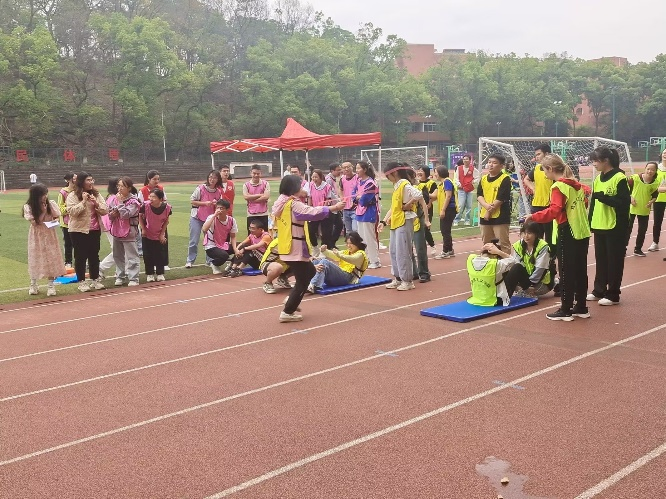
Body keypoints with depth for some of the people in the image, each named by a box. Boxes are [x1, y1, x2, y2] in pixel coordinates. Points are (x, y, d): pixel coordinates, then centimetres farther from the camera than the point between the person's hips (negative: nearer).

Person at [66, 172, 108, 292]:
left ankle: (95, 280, 22)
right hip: (79, 231, -4)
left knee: (94, 255, 12)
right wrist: (83, 201, -20)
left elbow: (105, 211, 2)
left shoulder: (96, 194, 8)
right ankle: (81, 282, 10)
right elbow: (72, 212, -18)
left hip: (95, 230, 5)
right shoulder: (72, 196, -5)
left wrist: (96, 203, -13)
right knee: (80, 256, 2)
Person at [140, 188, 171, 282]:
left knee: (160, 254, 6)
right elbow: (140, 216, -6)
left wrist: (162, 234, -6)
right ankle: (149, 274, 16)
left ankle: (160, 274, 19)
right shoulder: (145, 205, -26)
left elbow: (166, 221, -6)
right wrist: (143, 229, -9)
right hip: (147, 234, 0)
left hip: (159, 234, 0)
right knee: (148, 255, 3)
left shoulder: (167, 207, -23)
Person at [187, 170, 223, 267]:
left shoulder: (219, 192, -1)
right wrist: (204, 203, -19)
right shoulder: (201, 188, -12)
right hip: (197, 217, -3)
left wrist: (216, 204, -11)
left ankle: (210, 260, 18)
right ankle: (190, 260, 9)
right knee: (194, 241, -1)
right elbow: (192, 201, -9)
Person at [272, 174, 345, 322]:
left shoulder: (281, 203, 11)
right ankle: (287, 312, 3)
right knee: (302, 281, 0)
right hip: (295, 249, -10)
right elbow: (313, 213, -26)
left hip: (287, 248, 10)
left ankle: (291, 302, 23)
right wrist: (334, 207, -20)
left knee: (309, 272, 24)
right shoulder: (294, 204, -18)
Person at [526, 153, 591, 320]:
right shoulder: (576, 184, 11)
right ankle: (581, 308, 21)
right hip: (583, 232, 9)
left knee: (566, 271, -2)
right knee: (580, 270, 14)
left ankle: (565, 310, 2)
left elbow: (554, 211, -24)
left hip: (568, 233, -8)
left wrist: (534, 216, -23)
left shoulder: (558, 187, -14)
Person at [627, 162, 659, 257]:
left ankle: (638, 249, 25)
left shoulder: (655, 183, -8)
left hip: (644, 210, 3)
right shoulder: (635, 177, -17)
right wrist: (630, 197, -17)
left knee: (642, 230, 10)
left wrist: (652, 201, -13)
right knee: (628, 228, 5)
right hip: (632, 208, -3)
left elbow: (655, 195, 6)